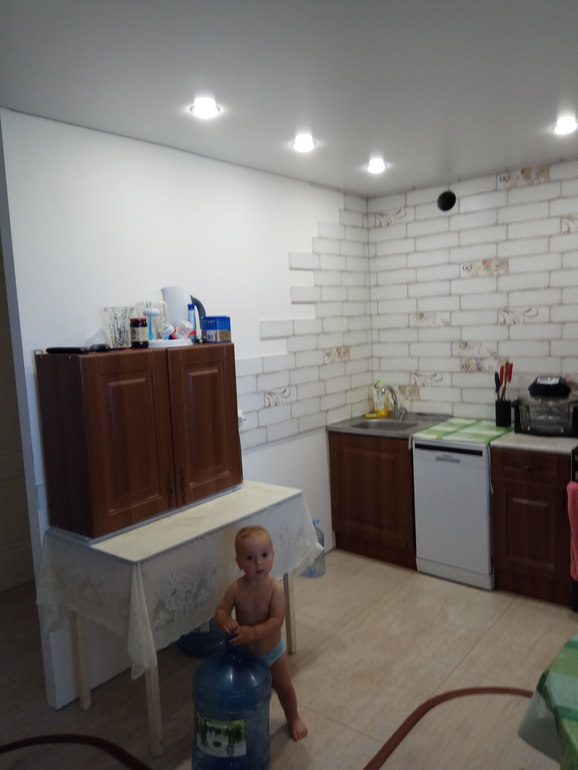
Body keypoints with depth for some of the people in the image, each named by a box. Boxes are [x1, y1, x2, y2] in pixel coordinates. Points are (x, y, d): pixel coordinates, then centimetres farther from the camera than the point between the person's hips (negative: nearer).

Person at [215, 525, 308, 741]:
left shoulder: (275, 589, -28)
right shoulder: (236, 589, -22)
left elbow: (277, 620, -32)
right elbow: (221, 610, -19)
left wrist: (253, 632, -46)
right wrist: (225, 622, -41)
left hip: (272, 650, -1)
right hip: (244, 652, 1)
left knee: (283, 687, 21)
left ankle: (293, 718, 48)